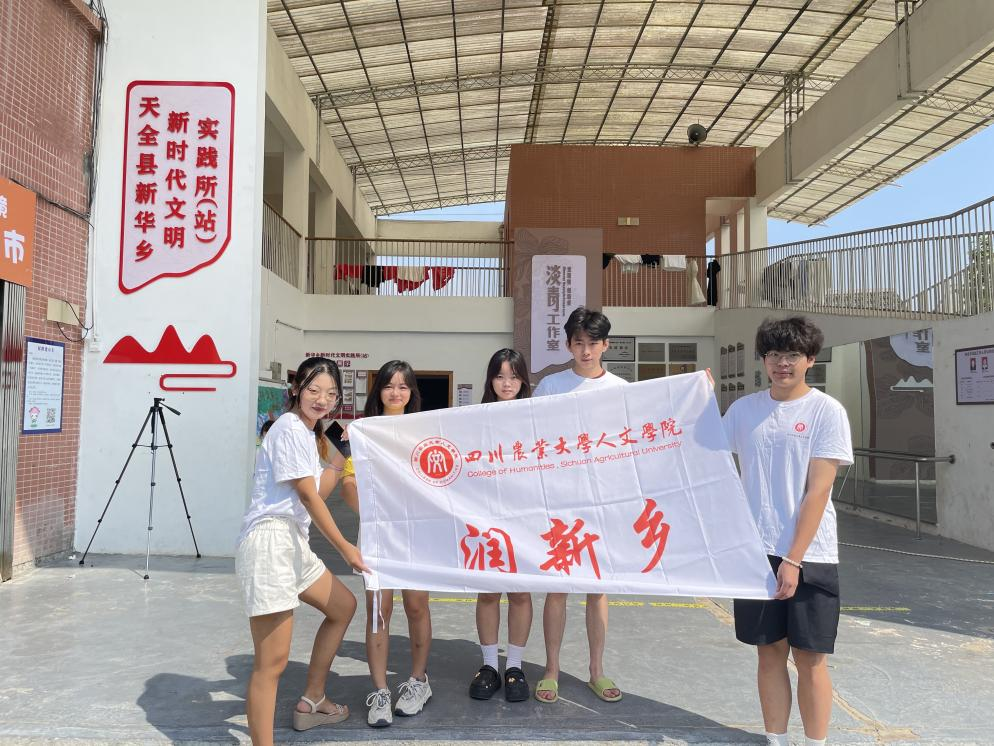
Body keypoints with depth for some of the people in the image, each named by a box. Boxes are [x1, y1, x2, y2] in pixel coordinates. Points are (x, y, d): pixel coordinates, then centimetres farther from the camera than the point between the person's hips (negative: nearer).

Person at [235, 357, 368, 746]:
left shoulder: (308, 433, 17)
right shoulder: (291, 428, -12)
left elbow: (318, 493, 14)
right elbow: (309, 497, -14)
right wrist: (345, 548, -9)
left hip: (293, 542, 10)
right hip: (268, 541, -10)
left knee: (343, 606, 23)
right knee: (272, 662, -10)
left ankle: (311, 702, 34)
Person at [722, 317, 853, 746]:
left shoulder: (827, 411, -5)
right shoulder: (743, 409, 6)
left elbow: (817, 491, -10)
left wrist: (793, 559, -14)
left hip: (809, 555, -3)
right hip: (755, 551, 3)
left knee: (810, 658, 5)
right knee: (769, 651, 12)